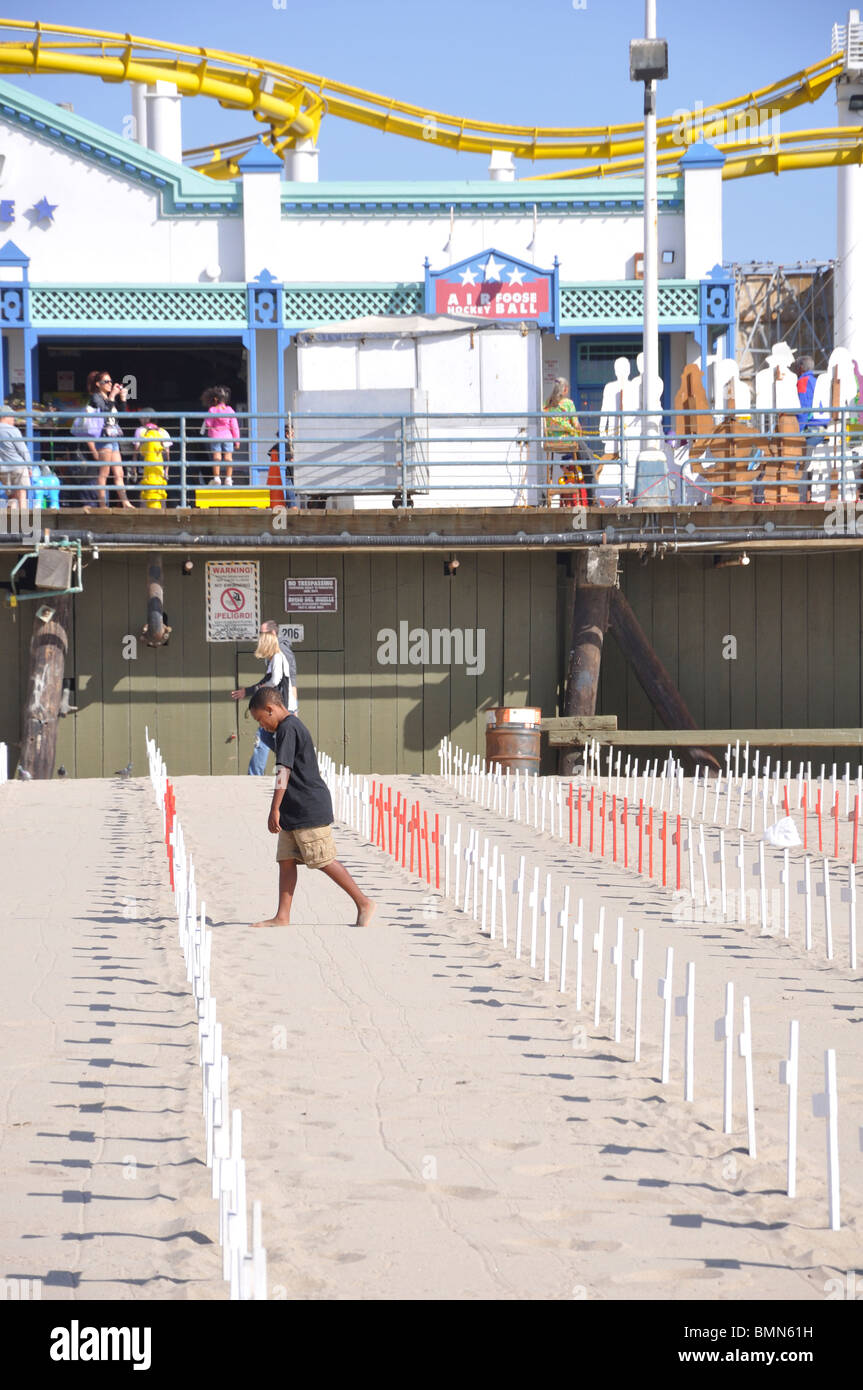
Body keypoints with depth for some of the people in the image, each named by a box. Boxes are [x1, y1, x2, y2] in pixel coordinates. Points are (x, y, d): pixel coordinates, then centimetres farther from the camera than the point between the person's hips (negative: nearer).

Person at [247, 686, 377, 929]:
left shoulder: (287, 729, -14)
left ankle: (364, 903, 1)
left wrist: (275, 809, -23)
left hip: (309, 809, -10)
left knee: (324, 862, -6)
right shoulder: (294, 726, 18)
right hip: (295, 813, 10)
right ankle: (282, 918, 4)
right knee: (286, 861, 6)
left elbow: (283, 771, -21)